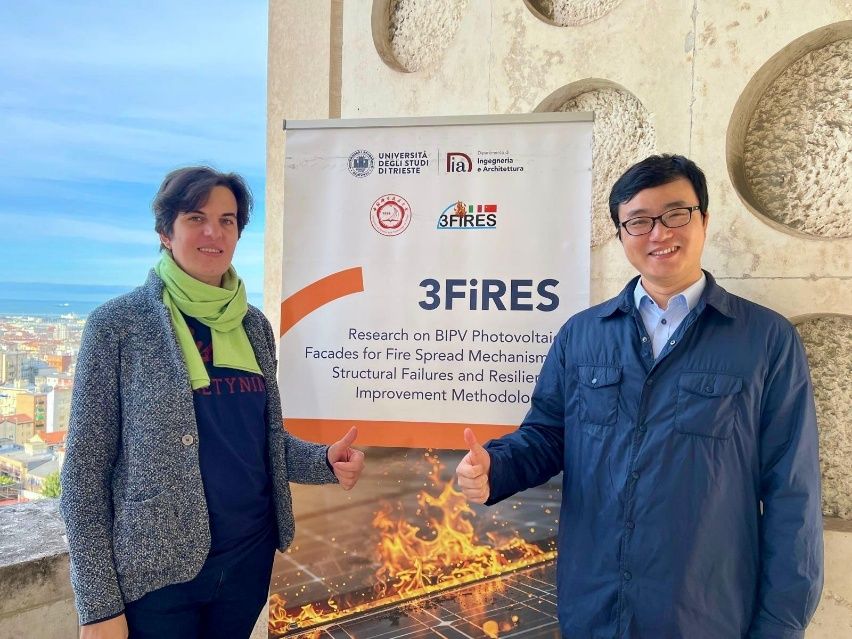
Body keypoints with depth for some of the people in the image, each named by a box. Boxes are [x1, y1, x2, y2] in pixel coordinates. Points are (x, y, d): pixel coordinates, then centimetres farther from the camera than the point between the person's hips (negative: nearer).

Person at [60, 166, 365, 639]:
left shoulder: (253, 324, 3)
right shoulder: (118, 324, -10)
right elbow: (85, 470, -9)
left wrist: (324, 462, -8)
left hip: (250, 556, 5)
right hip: (155, 571, -4)